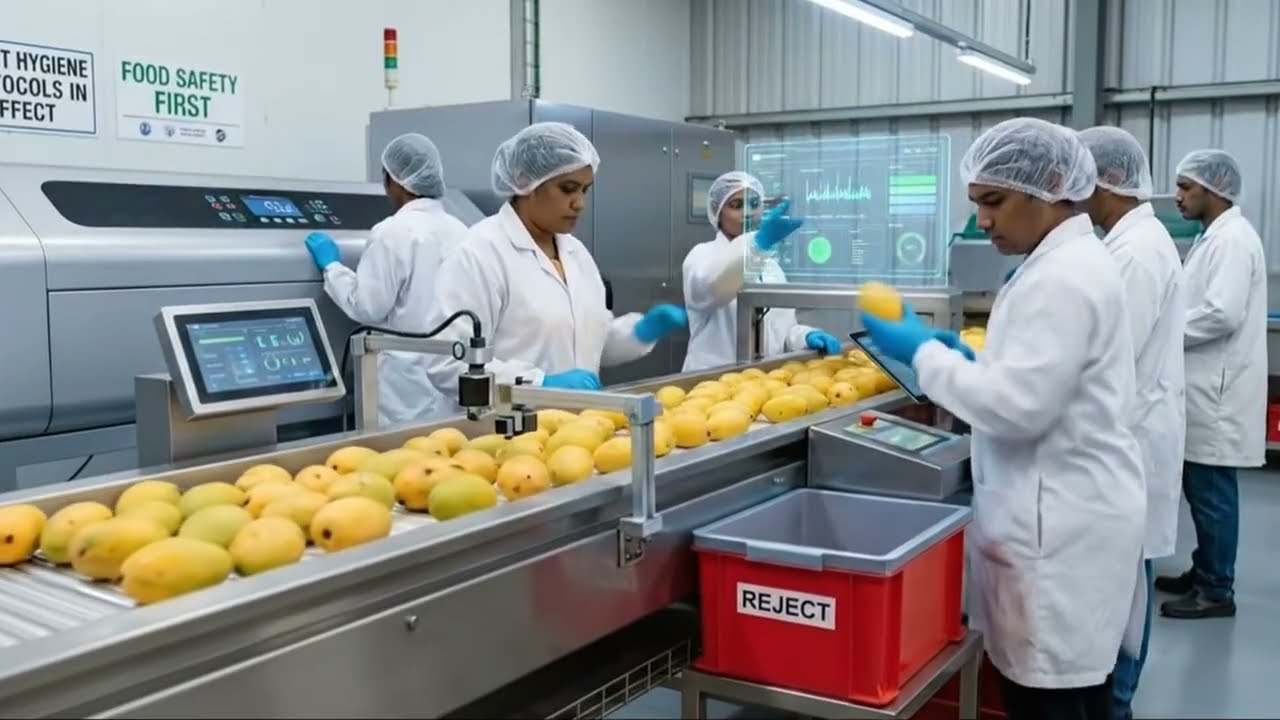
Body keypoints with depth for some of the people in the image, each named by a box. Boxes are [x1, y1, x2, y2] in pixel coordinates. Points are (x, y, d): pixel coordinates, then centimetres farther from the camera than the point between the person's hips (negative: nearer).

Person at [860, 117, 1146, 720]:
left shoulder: (1063, 276, -19)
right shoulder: (1065, 261, 13)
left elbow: (1017, 407, -24)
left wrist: (925, 353, -13)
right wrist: (958, 359, 9)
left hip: (1062, 522, -10)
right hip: (1065, 515, 10)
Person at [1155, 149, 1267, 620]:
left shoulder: (1232, 238, -16)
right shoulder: (1214, 237, 15)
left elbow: (1222, 314, -24)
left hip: (1216, 393, -10)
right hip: (1203, 389, 10)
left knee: (1212, 492, -1)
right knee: (1200, 489, 16)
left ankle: (1216, 591, 9)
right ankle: (1204, 573, 27)